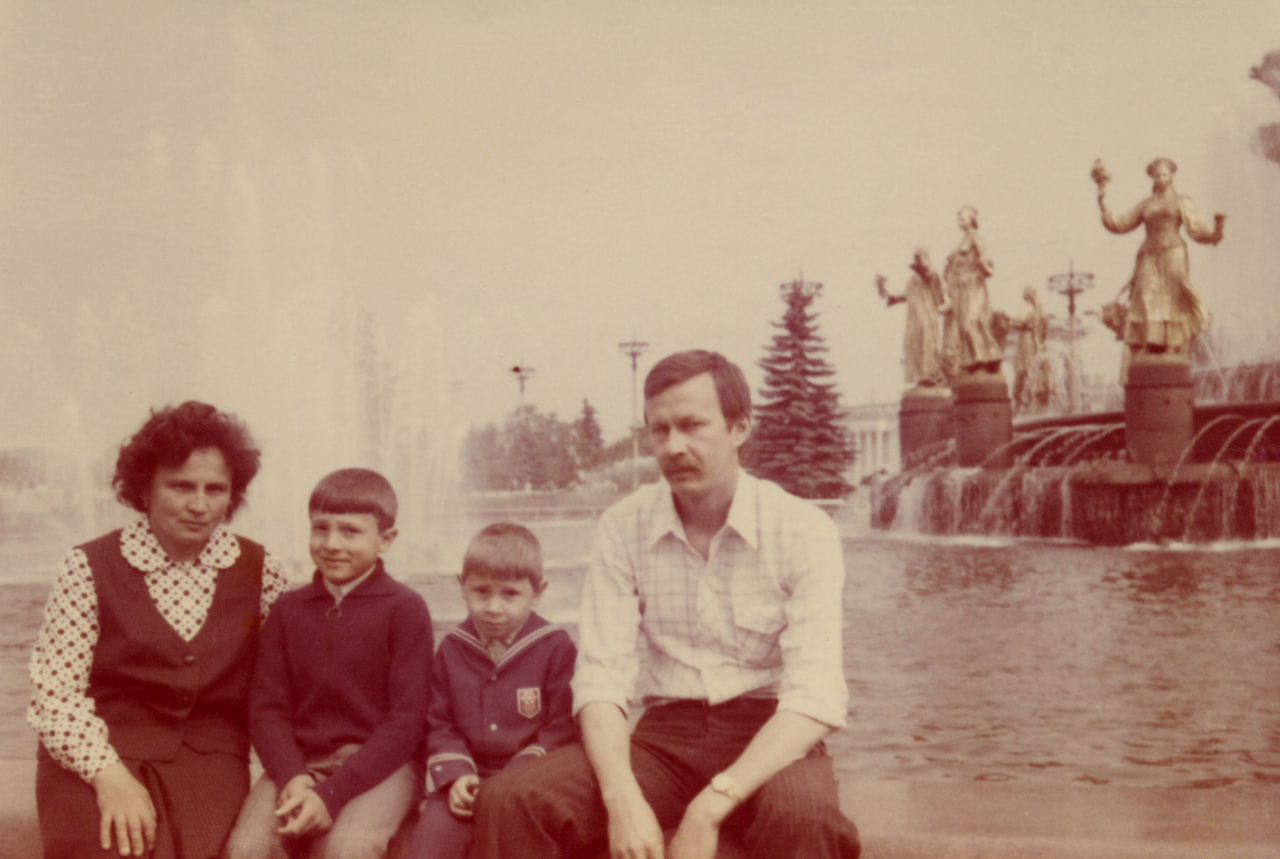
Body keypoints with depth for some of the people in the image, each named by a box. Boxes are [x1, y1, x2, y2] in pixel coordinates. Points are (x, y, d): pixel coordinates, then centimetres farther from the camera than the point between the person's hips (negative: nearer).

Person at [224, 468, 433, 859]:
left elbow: (407, 719, -6)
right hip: (299, 763, 3)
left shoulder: (405, 608, 0)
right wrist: (293, 777, -14)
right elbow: (266, 708, 6)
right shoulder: (289, 609, 12)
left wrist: (332, 793, -16)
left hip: (381, 765, -3)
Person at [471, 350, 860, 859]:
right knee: (509, 800, -24)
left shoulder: (802, 530, -7)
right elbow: (601, 675, -6)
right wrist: (624, 798, -24)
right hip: (665, 735, 2)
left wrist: (711, 806, -27)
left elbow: (815, 693, -16)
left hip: (770, 740, -2)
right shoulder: (624, 527, 1)